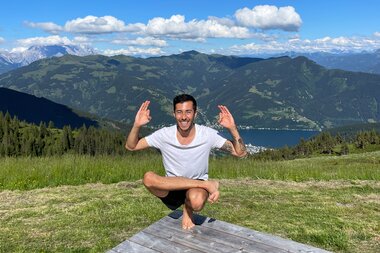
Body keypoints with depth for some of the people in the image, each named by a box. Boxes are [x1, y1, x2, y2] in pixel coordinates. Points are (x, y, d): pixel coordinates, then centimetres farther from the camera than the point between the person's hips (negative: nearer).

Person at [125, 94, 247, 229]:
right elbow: (130, 146, -4)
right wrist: (137, 126, -23)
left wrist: (232, 128, -27)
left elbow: (241, 153, -11)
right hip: (171, 189, 3)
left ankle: (187, 209, 1)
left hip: (196, 188, -2)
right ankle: (207, 184, -19)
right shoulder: (164, 135, -9)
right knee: (148, 177, -31)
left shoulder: (207, 134, -12)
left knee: (196, 201, -40)